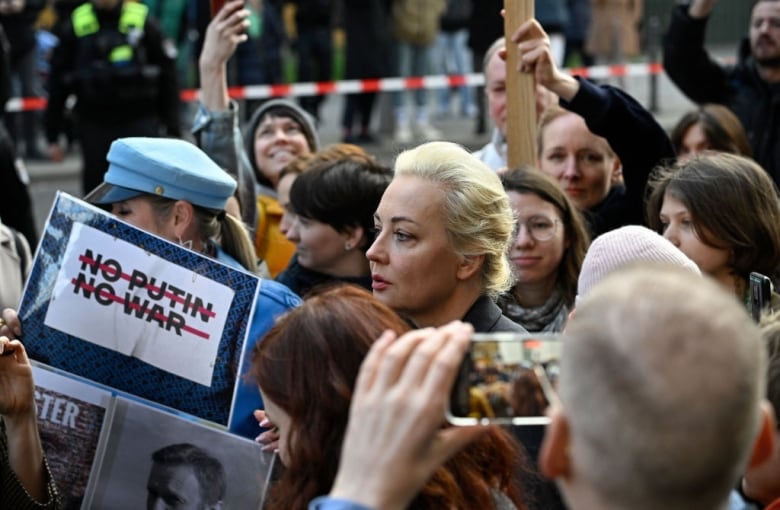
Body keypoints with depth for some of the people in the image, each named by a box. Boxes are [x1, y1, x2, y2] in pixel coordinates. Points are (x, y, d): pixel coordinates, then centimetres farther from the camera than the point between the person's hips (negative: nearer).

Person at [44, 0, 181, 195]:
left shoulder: (143, 22, 0)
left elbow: (167, 79, 3)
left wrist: (173, 129, -1)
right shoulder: (77, 24, 4)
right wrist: (52, 136, 6)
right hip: (95, 126, 2)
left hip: (140, 123, -2)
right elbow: (57, 84, 8)